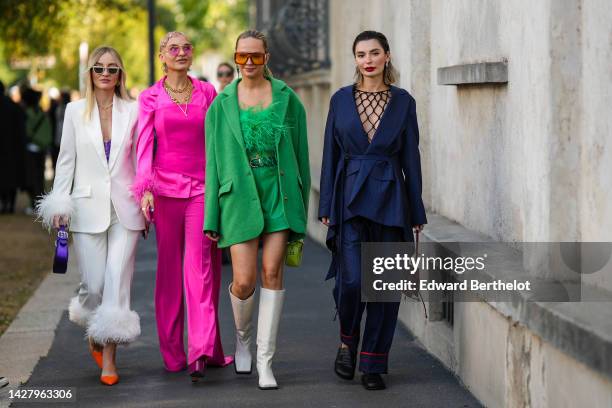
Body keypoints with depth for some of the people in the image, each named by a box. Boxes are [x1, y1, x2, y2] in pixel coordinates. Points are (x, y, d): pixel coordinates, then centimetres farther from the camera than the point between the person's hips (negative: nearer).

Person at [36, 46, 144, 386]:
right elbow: (66, 160, 7)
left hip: (125, 208, 0)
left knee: (118, 282, -6)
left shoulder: (133, 111, 4)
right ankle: (94, 333, 33)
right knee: (94, 285, 0)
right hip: (88, 208, 0)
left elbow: (141, 159, 7)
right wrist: (59, 205, 1)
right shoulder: (75, 111, 6)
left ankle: (108, 358, 1)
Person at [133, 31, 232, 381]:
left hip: (202, 189, 0)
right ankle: (172, 353, 11)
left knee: (200, 268, -10)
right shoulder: (150, 98, 5)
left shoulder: (208, 93, 9)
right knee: (169, 271, 5)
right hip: (166, 190, 0)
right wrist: (144, 188, -17)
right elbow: (144, 146, -4)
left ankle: (202, 352, -17)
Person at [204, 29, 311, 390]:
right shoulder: (222, 104, 5)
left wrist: (301, 204, 6)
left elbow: (300, 153, 8)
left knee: (272, 273, -6)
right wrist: (212, 217, 3)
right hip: (240, 196, 0)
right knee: (244, 281, -5)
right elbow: (214, 160, 6)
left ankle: (265, 361, 1)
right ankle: (242, 335, 28)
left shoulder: (286, 98, 5)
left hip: (279, 193, 0)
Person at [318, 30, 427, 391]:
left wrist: (417, 212, 4)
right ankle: (347, 341, 15)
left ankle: (374, 364, 12)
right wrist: (327, 207, 3)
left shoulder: (403, 101, 4)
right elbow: (330, 155, 8)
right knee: (352, 279, -13)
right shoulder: (341, 99, 6)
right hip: (351, 198, 0)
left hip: (390, 201, 1)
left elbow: (411, 157, 5)